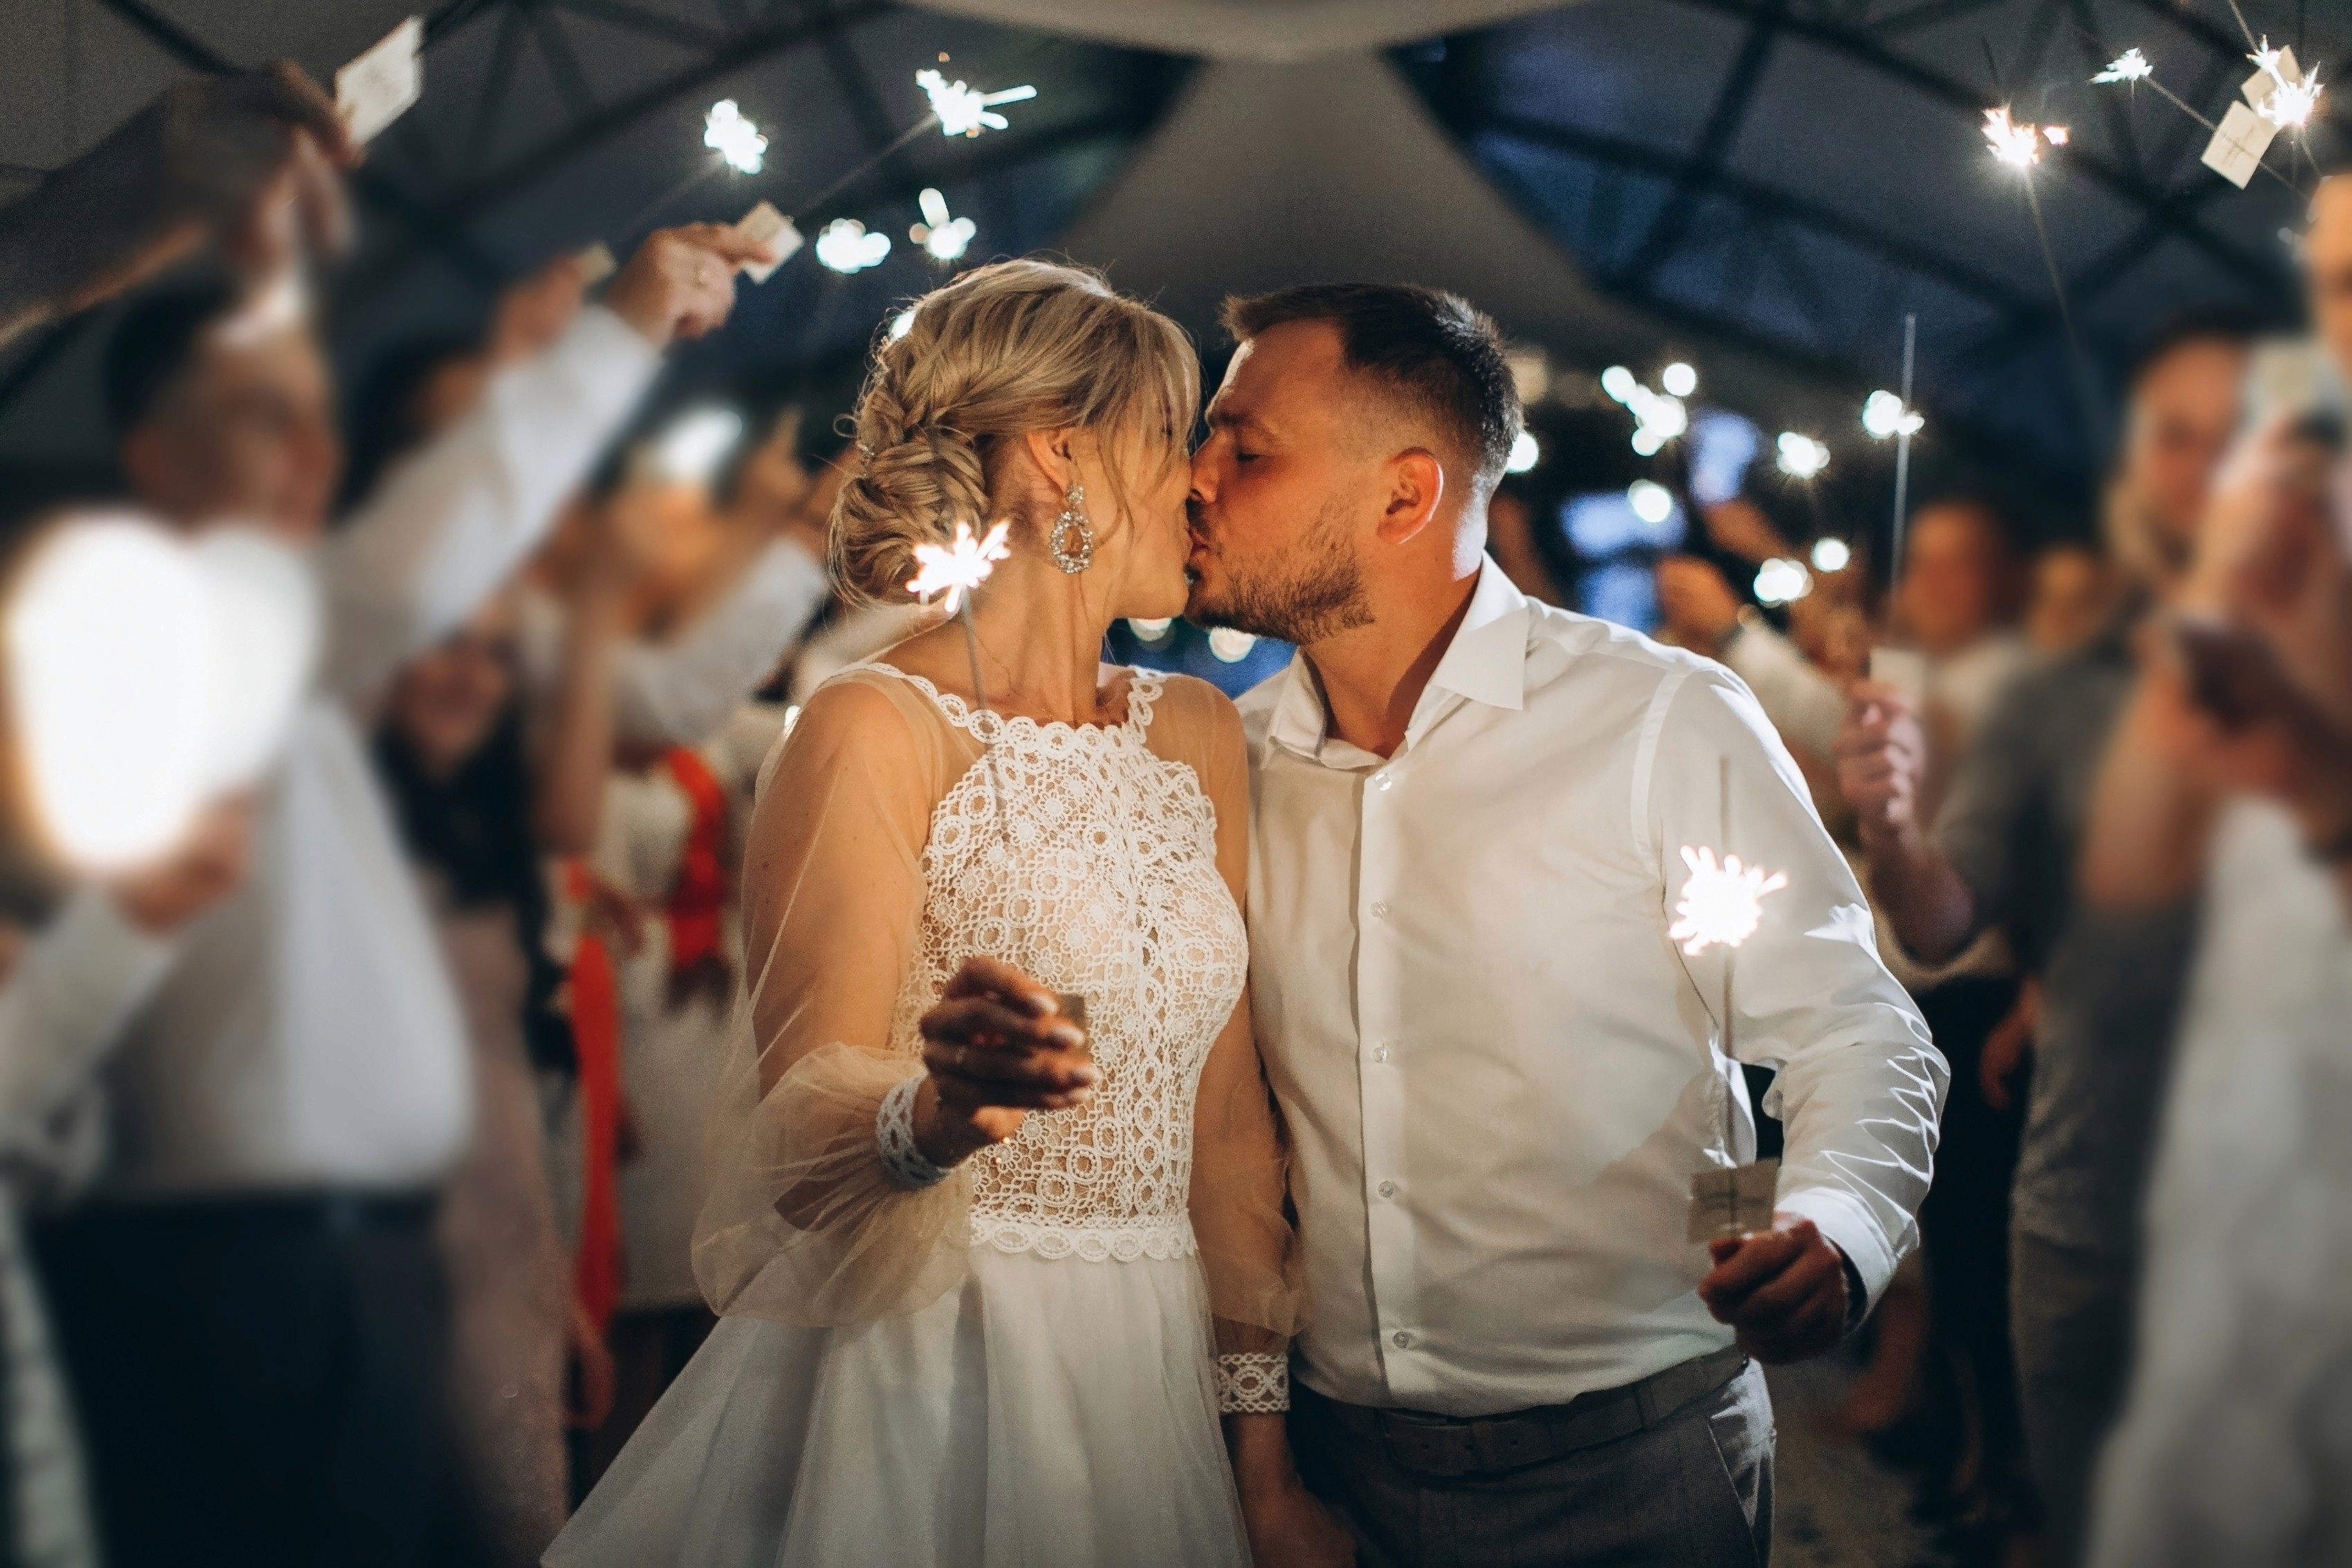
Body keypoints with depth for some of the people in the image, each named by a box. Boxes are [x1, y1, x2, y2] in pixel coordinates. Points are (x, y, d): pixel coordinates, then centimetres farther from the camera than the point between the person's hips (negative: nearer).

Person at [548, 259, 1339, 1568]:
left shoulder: (1198, 735, 8)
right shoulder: (879, 729, -11)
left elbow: (1228, 1116, 7)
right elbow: (798, 1154, -15)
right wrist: (939, 1109, -36)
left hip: (1155, 1390, 6)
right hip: (919, 1401, -6)